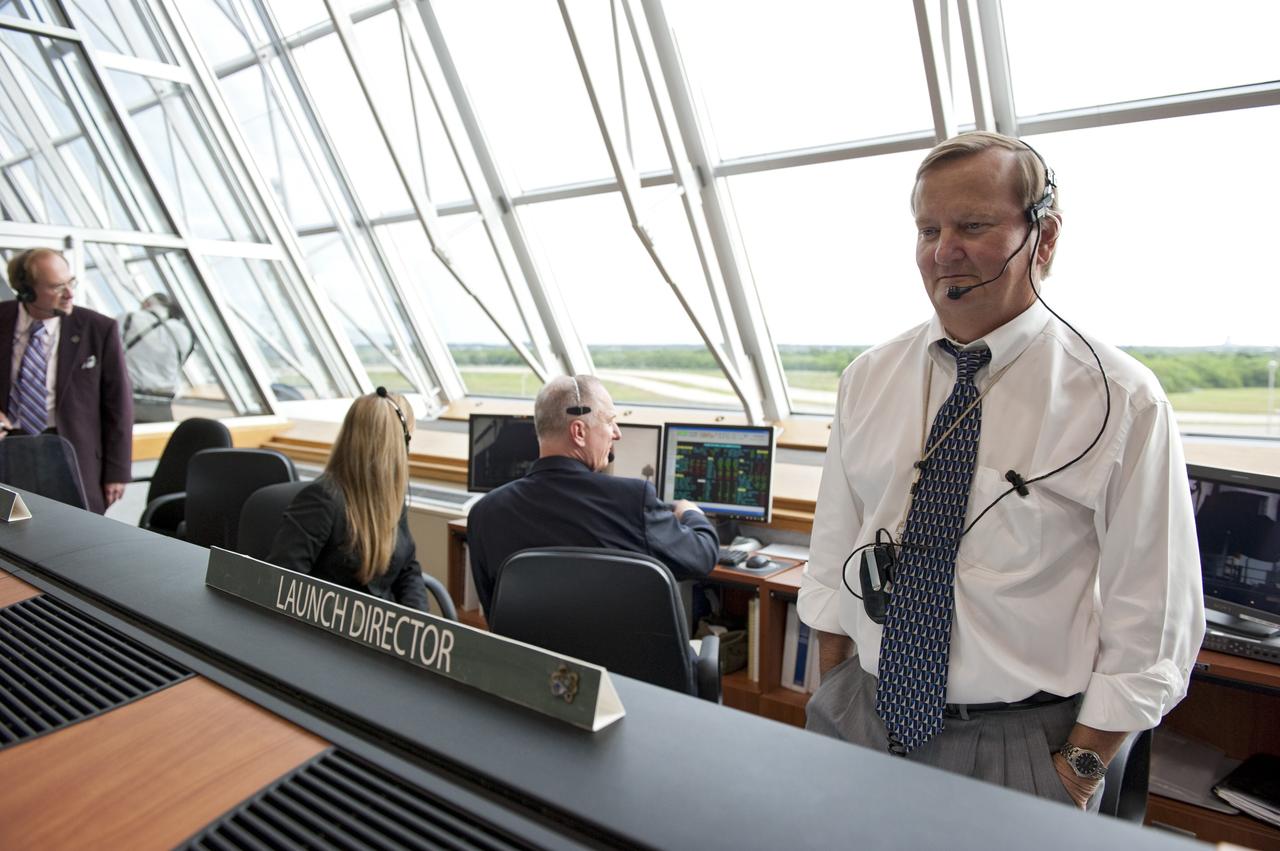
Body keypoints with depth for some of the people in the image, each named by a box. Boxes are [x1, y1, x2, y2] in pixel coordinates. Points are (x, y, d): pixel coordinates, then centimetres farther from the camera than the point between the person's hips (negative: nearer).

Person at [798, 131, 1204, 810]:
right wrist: (836, 696, 2)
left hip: (1019, 750, -3)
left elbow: (1149, 624, -8)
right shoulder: (868, 380, 0)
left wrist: (1080, 770, -10)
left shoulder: (1122, 401, -10)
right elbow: (832, 560, 4)